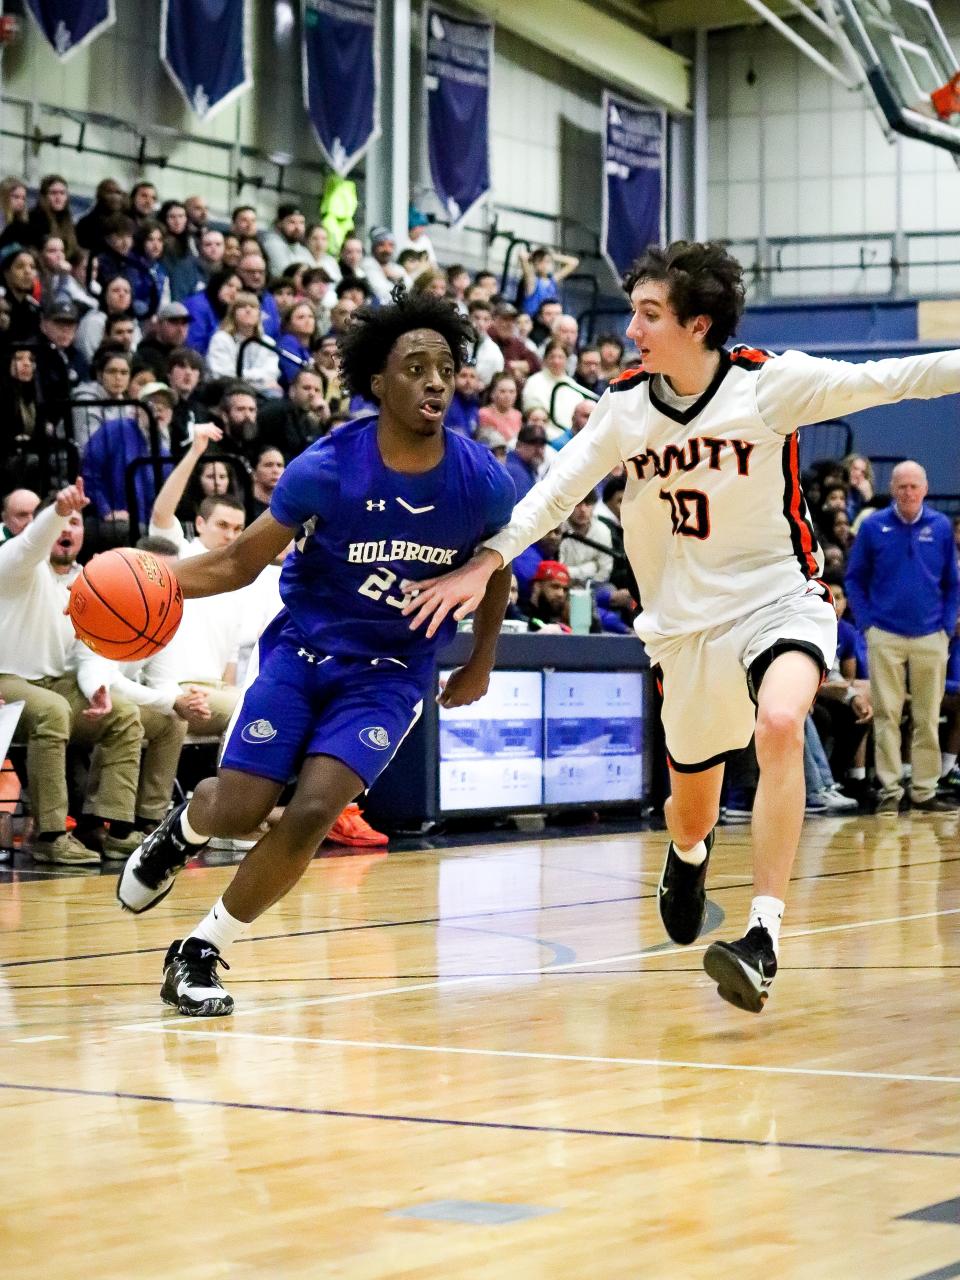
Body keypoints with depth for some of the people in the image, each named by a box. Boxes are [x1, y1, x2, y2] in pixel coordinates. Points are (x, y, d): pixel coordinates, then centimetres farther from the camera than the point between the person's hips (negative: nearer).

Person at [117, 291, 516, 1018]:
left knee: (313, 813, -19)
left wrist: (481, 664, 10)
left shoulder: (482, 482, -13)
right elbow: (242, 563, -8)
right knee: (239, 811, -7)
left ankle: (201, 953, -1)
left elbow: (496, 570, 9)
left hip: (391, 671, 0)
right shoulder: (325, 470, -17)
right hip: (304, 649, 0)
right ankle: (184, 829, 34)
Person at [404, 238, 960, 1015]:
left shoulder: (769, 382, -12)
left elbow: (890, 381, -13)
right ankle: (689, 853, 54)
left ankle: (764, 937, -31)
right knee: (693, 811, 14)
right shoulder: (626, 406, -3)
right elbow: (556, 492, 2)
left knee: (780, 724, -35)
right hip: (687, 621, 4)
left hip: (780, 595, -4)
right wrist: (488, 561, -9)